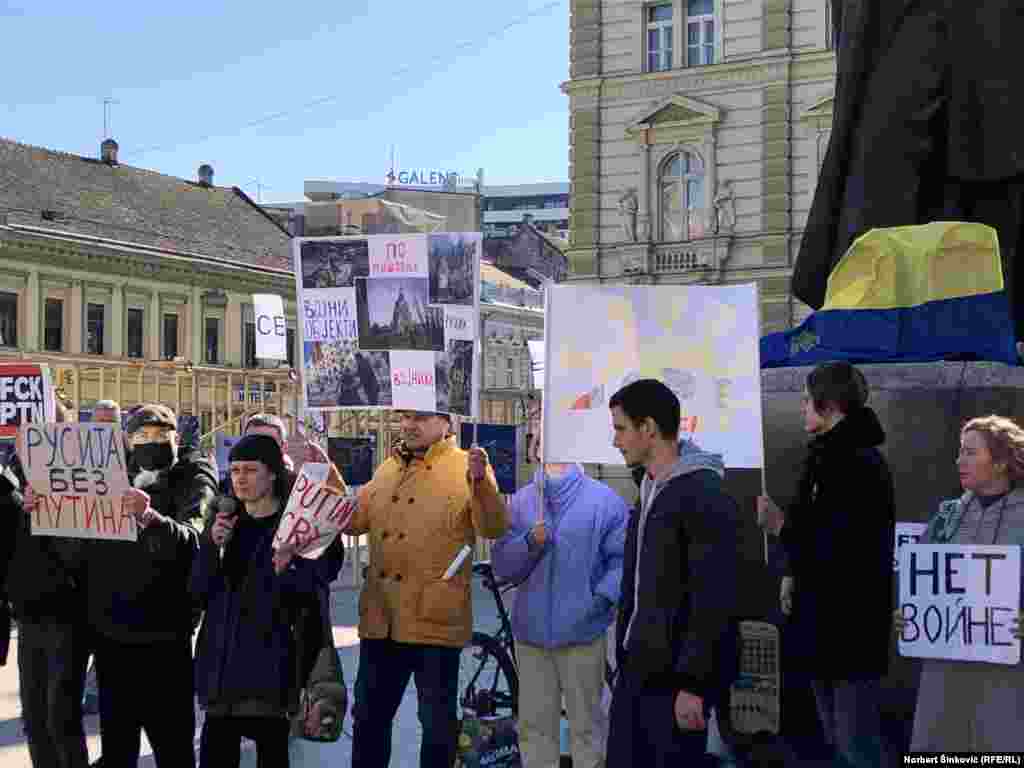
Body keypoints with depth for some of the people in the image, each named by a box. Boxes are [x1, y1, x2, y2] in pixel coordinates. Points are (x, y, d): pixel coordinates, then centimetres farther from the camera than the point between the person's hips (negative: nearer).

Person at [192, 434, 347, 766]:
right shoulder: (222, 518, 12)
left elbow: (311, 598, -5)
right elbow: (197, 592, 6)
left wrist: (287, 571, -24)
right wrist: (212, 546, -8)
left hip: (270, 661, -4)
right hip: (221, 659, 4)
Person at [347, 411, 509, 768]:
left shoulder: (467, 468, -7)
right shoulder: (387, 470, 13)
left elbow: (494, 528, -18)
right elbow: (354, 521, 18)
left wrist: (480, 481, -35)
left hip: (434, 620, -6)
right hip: (381, 619, 6)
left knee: (436, 722, 8)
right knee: (369, 716, 16)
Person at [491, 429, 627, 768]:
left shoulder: (603, 500, -6)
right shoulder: (521, 502, 4)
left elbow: (623, 558, -8)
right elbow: (501, 565, 2)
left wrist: (602, 597, -20)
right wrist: (529, 543, -14)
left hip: (582, 631, -3)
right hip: (530, 629, 3)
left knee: (586, 723, 10)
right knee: (534, 725, 14)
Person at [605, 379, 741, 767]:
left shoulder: (703, 495, -14)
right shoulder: (649, 492, 14)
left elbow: (714, 599, -19)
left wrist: (693, 683, -21)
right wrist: (625, 660, 14)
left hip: (674, 678, -8)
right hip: (635, 671, 8)